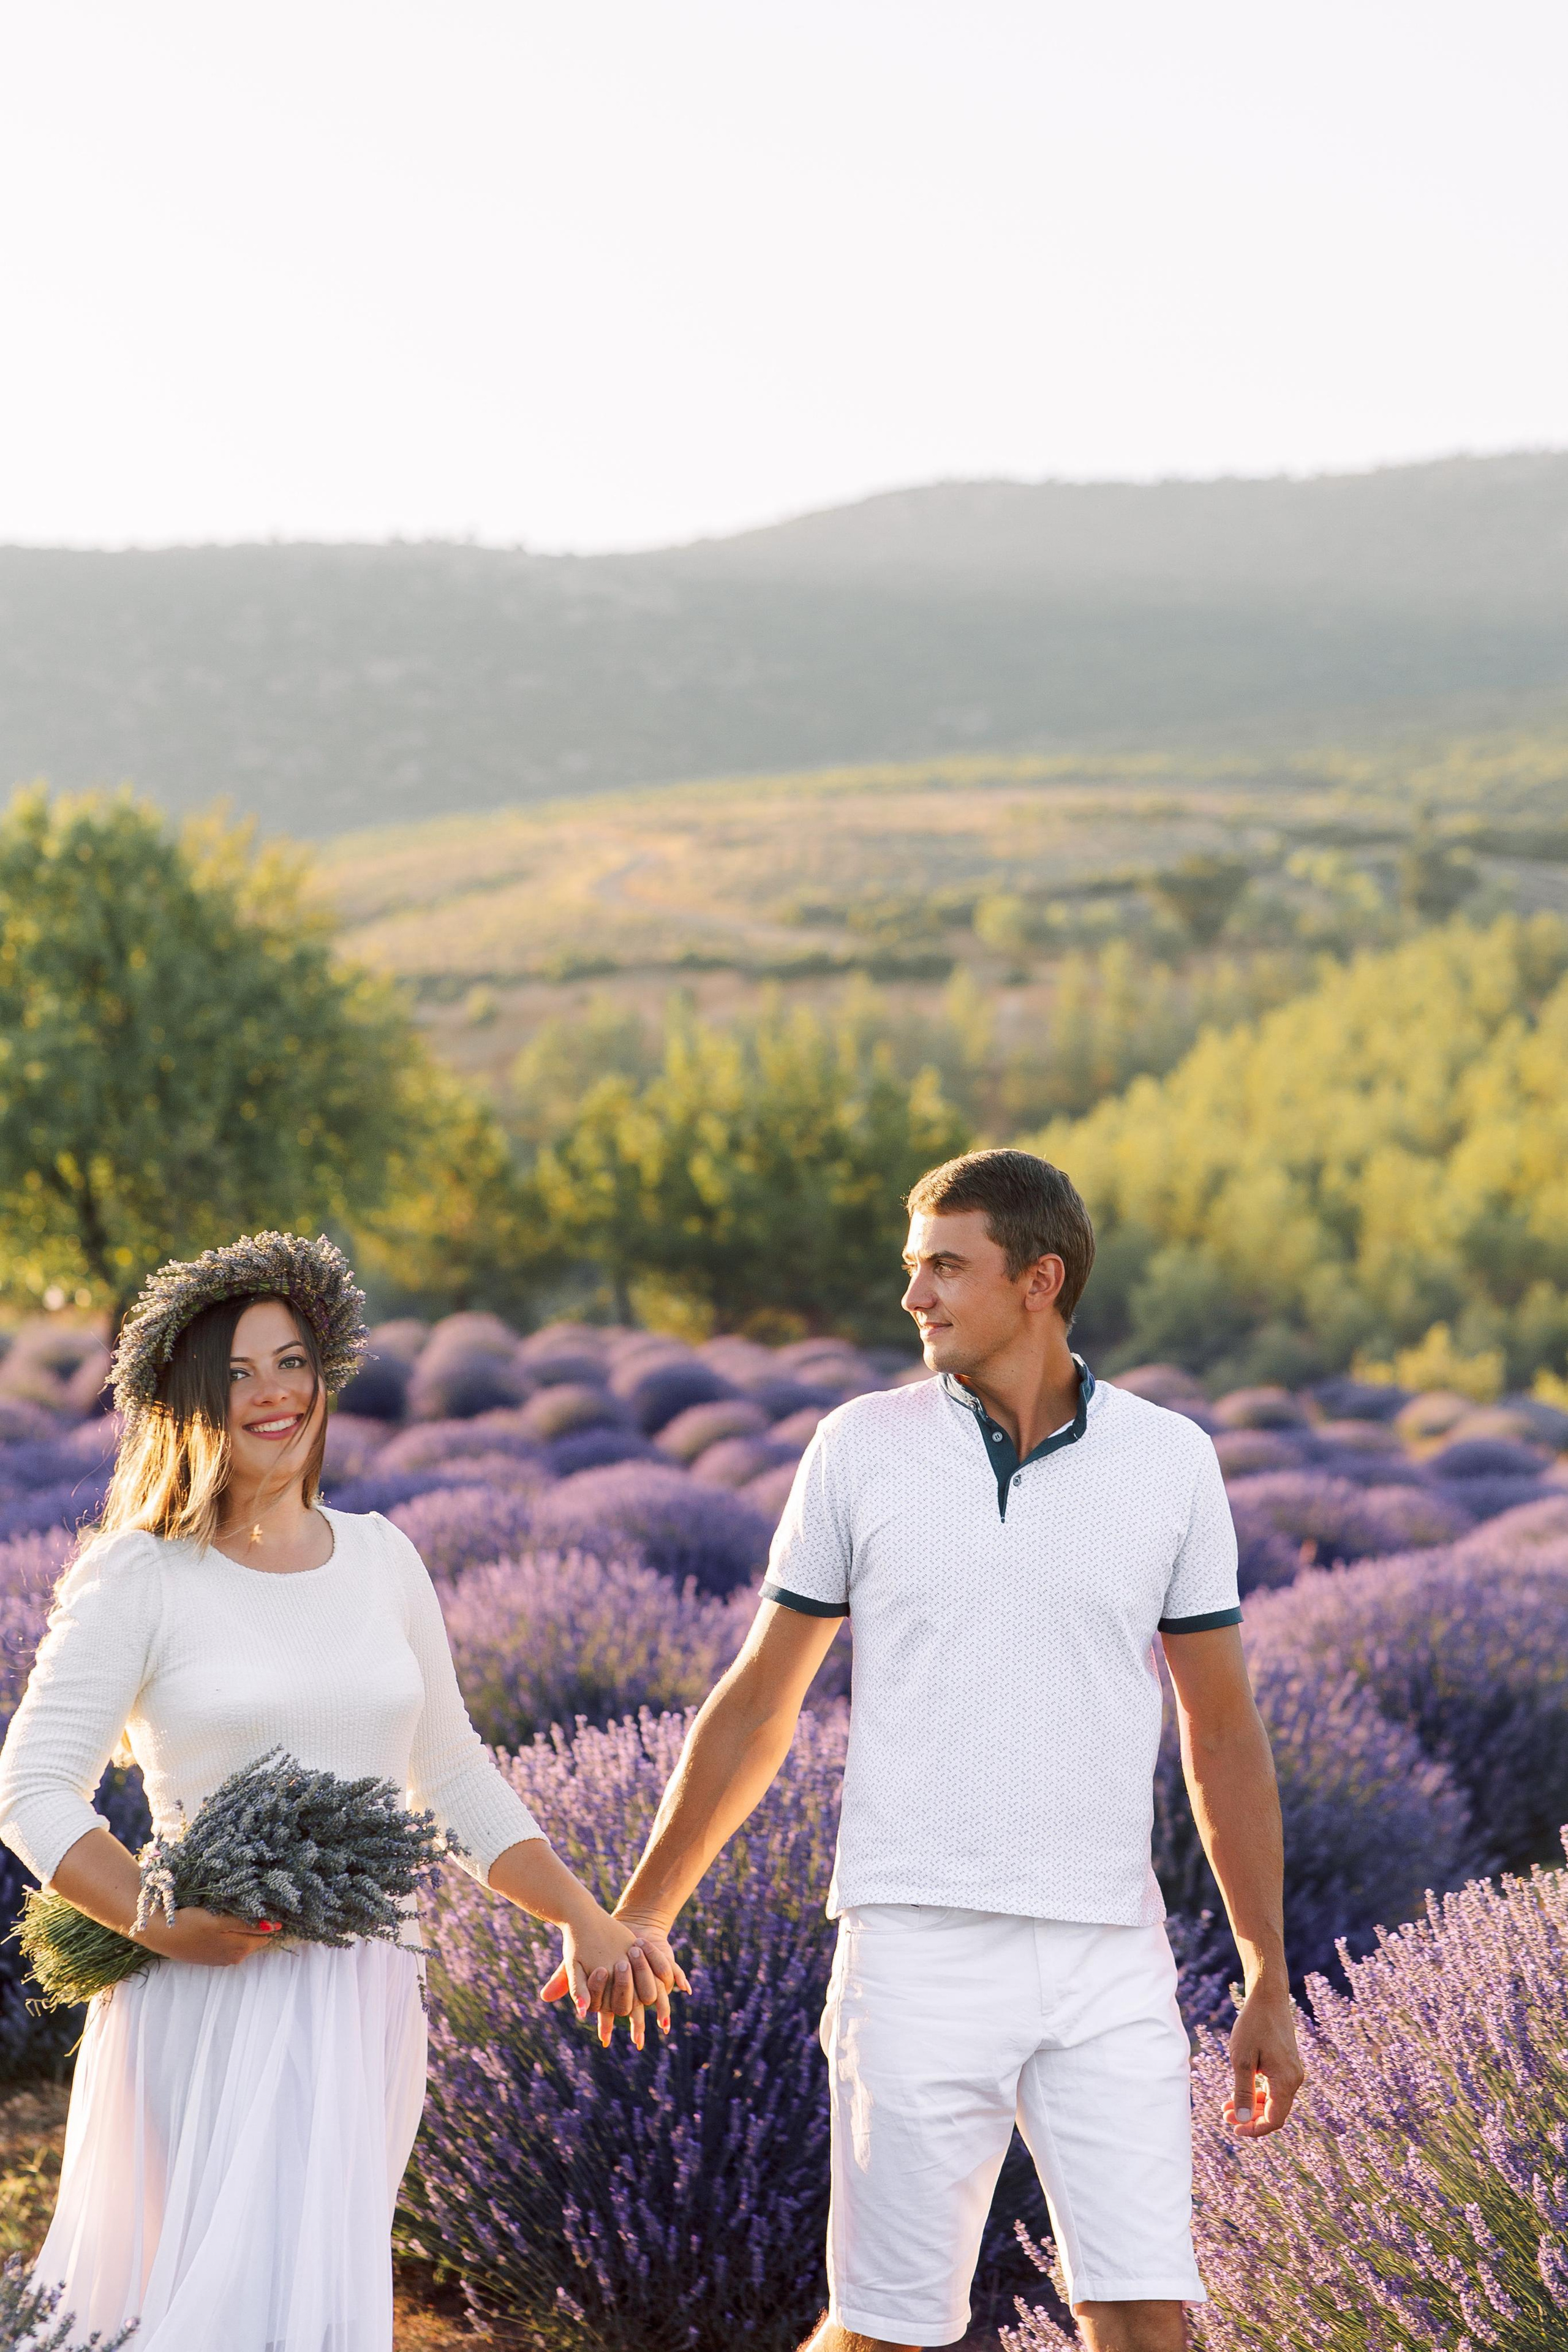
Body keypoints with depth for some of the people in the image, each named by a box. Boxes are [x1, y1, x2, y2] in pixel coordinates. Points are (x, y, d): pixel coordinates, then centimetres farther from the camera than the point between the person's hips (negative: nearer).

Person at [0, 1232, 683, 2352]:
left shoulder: (381, 1560, 11)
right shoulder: (141, 1577, -3)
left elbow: (453, 1776, 18)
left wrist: (583, 1919, 10)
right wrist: (165, 1923, -20)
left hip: (365, 2004, 4)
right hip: (209, 1999, -4)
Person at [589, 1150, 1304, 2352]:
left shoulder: (1172, 1461, 3)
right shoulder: (862, 1447, 1)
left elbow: (1224, 1731, 8)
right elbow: (759, 1702, 9)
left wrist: (1271, 1986, 6)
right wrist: (640, 1914, 11)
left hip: (1109, 1961, 1)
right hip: (921, 1951, -1)